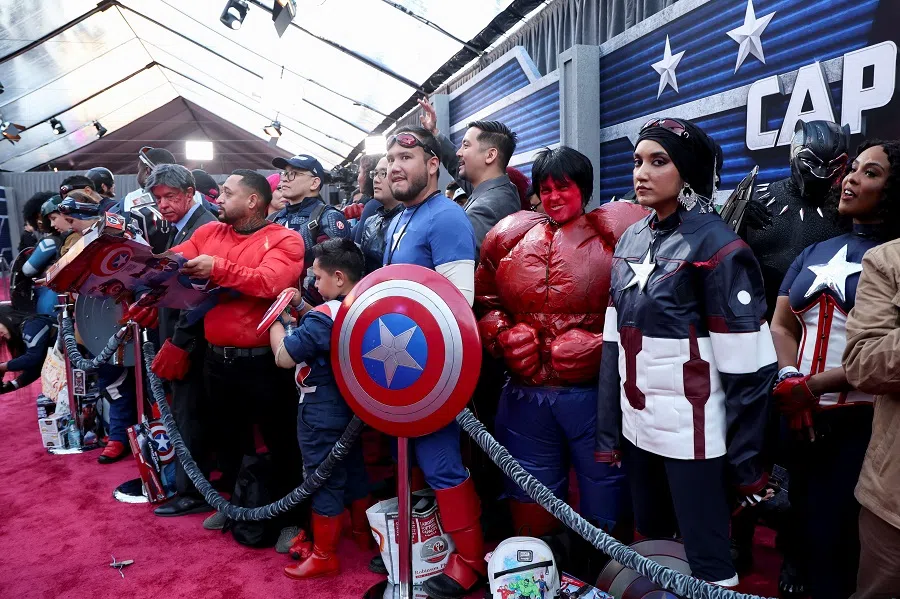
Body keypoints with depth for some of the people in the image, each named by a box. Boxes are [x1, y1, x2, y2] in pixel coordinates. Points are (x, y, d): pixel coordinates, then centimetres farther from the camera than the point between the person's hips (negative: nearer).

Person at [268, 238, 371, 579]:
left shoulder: (323, 316, -24)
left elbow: (283, 357, -20)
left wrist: (277, 319, -7)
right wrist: (301, 309, 4)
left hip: (321, 412, -8)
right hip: (352, 405, 8)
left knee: (323, 479, 4)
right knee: (354, 469, 22)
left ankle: (324, 556, 18)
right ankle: (363, 533, 38)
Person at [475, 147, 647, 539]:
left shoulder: (613, 233, -3)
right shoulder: (511, 236, 9)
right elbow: (485, 301, 16)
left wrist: (607, 345, -15)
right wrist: (501, 335, -1)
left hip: (592, 392, -3)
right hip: (525, 394, 4)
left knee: (602, 491, 13)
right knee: (530, 493, 19)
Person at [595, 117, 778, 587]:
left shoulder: (717, 247, -12)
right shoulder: (630, 240, 7)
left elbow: (746, 368, -13)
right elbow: (614, 345, 8)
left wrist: (746, 464, -10)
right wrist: (608, 432, 8)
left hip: (691, 431, -6)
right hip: (637, 426, 6)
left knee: (705, 559, 6)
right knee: (648, 546, 20)